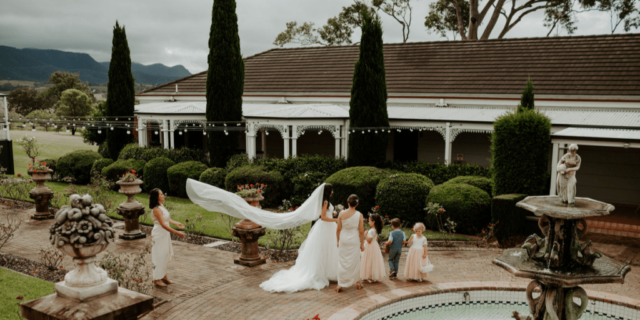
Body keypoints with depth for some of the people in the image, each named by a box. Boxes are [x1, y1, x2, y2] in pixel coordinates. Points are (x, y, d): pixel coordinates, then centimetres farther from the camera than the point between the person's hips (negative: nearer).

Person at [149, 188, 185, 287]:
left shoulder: (161, 206, 6)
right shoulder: (156, 209, -23)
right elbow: (163, 224, -27)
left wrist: (176, 223, 10)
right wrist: (177, 232, -27)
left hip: (165, 234, 9)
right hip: (159, 235, -9)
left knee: (166, 255, 16)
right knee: (159, 256, 0)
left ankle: (163, 276, 29)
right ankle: (157, 279, 12)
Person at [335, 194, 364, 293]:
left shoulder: (341, 214, -6)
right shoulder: (359, 215, -9)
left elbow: (338, 229, -1)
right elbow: (361, 231, -5)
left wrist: (338, 241, 12)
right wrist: (362, 243, 6)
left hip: (343, 240, 1)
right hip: (354, 240, -1)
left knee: (342, 262, 8)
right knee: (355, 262, 13)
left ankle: (340, 284, 8)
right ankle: (357, 282, 26)